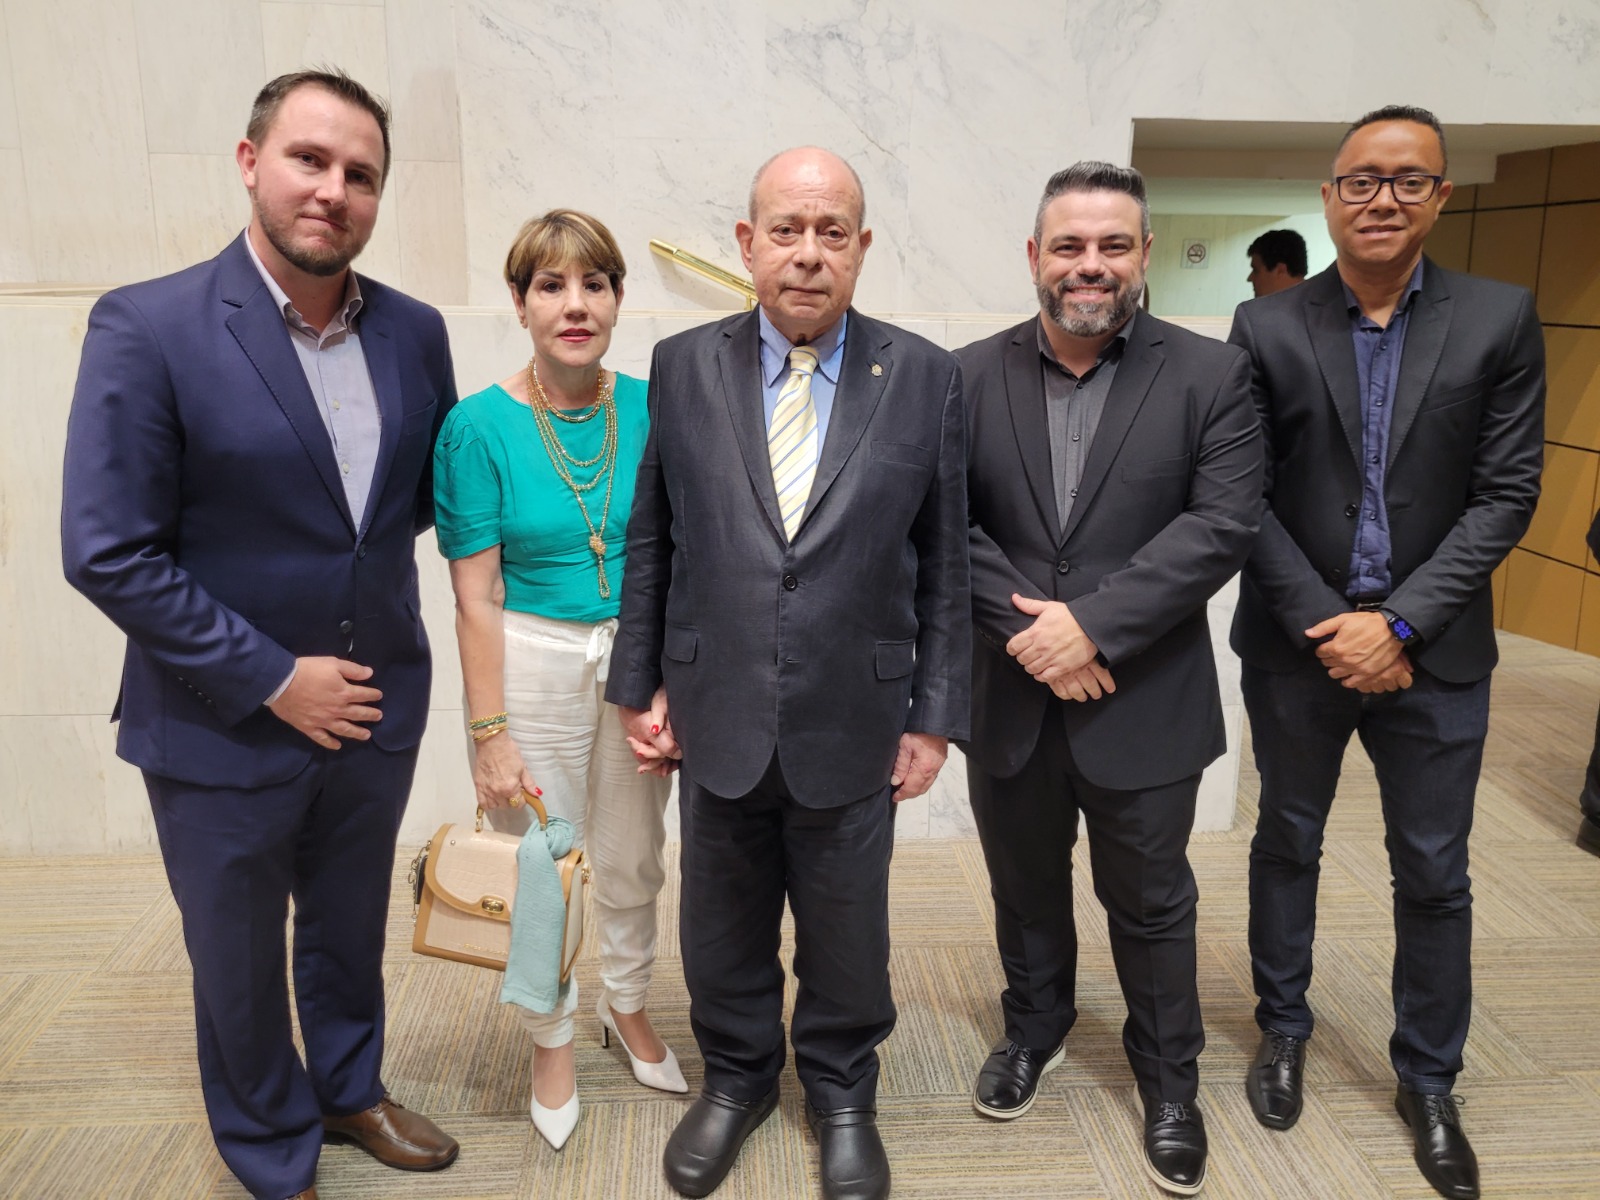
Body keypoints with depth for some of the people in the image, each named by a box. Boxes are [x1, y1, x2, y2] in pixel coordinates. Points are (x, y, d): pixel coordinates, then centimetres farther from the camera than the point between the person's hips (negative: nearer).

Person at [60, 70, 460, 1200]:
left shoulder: (413, 331, -3)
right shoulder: (147, 327, -16)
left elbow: (434, 488, 12)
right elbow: (107, 553, -18)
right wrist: (270, 679, -18)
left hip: (375, 708, 4)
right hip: (225, 727, -3)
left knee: (350, 929, 24)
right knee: (239, 963, 17)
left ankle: (350, 1088, 50)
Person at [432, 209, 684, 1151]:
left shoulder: (650, 409, -4)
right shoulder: (481, 425, -12)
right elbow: (476, 596, -11)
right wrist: (491, 736, -11)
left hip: (638, 661, 3)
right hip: (533, 664, -2)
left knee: (633, 860, 17)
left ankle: (628, 1006, 45)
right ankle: (553, 1041, 38)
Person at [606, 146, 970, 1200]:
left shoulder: (924, 377, -5)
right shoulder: (683, 368, -1)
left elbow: (943, 562, -2)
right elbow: (651, 541, 4)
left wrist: (934, 713, -2)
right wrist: (640, 682, 3)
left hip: (853, 722, -1)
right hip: (718, 716, 1)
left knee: (847, 932, 17)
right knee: (724, 926, 19)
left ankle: (842, 1093, 42)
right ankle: (737, 1080, 45)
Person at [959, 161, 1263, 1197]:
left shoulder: (1211, 375, -6)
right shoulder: (971, 377, 0)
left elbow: (1224, 523, -14)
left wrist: (1093, 625, -21)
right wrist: (1028, 628, -16)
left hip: (1145, 705, -2)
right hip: (1009, 698, 2)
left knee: (1151, 903, 15)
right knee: (1025, 887, 21)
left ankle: (1170, 1076, 38)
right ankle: (1037, 1027, 47)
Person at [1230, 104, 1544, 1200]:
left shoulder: (1501, 321, -2)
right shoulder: (1266, 328, -4)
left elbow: (1506, 494, -6)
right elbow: (1246, 499, -5)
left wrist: (1398, 623, -14)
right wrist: (1329, 626, -12)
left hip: (1433, 650, 0)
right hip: (1298, 645, 0)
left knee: (1435, 876, 11)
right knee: (1288, 846, 15)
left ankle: (1429, 1080, 31)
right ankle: (1285, 1027, 37)